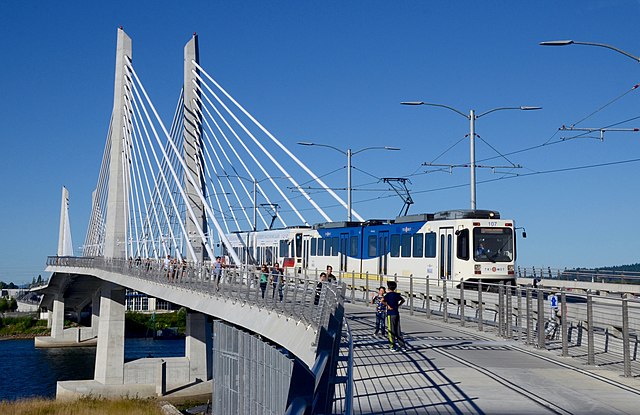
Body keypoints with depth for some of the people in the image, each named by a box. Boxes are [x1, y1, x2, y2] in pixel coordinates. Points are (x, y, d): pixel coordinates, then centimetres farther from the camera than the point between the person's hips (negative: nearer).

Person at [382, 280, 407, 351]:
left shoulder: (388, 295, -10)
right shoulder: (397, 294, 8)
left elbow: (382, 301, -27)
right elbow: (403, 300, 26)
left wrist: (388, 306, -17)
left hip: (391, 314, -6)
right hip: (397, 313, 6)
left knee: (391, 331, 1)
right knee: (398, 330, 12)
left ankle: (392, 346, 2)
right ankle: (402, 345, 13)